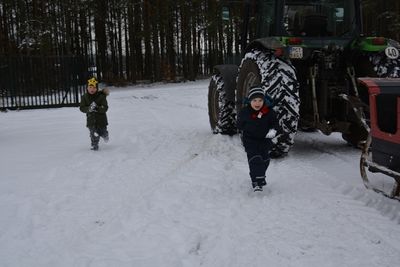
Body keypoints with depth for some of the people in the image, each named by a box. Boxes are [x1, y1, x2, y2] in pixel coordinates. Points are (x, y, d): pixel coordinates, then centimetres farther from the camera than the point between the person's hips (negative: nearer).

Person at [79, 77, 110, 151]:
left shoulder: (101, 96, -11)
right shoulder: (84, 97, -3)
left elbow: (105, 108, -15)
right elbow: (82, 108, -6)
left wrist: (97, 108, -32)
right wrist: (88, 109, -26)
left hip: (101, 118, -1)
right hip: (91, 119, 1)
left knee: (102, 132, 12)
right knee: (93, 134, -4)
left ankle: (105, 135, 47)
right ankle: (94, 146, 12)